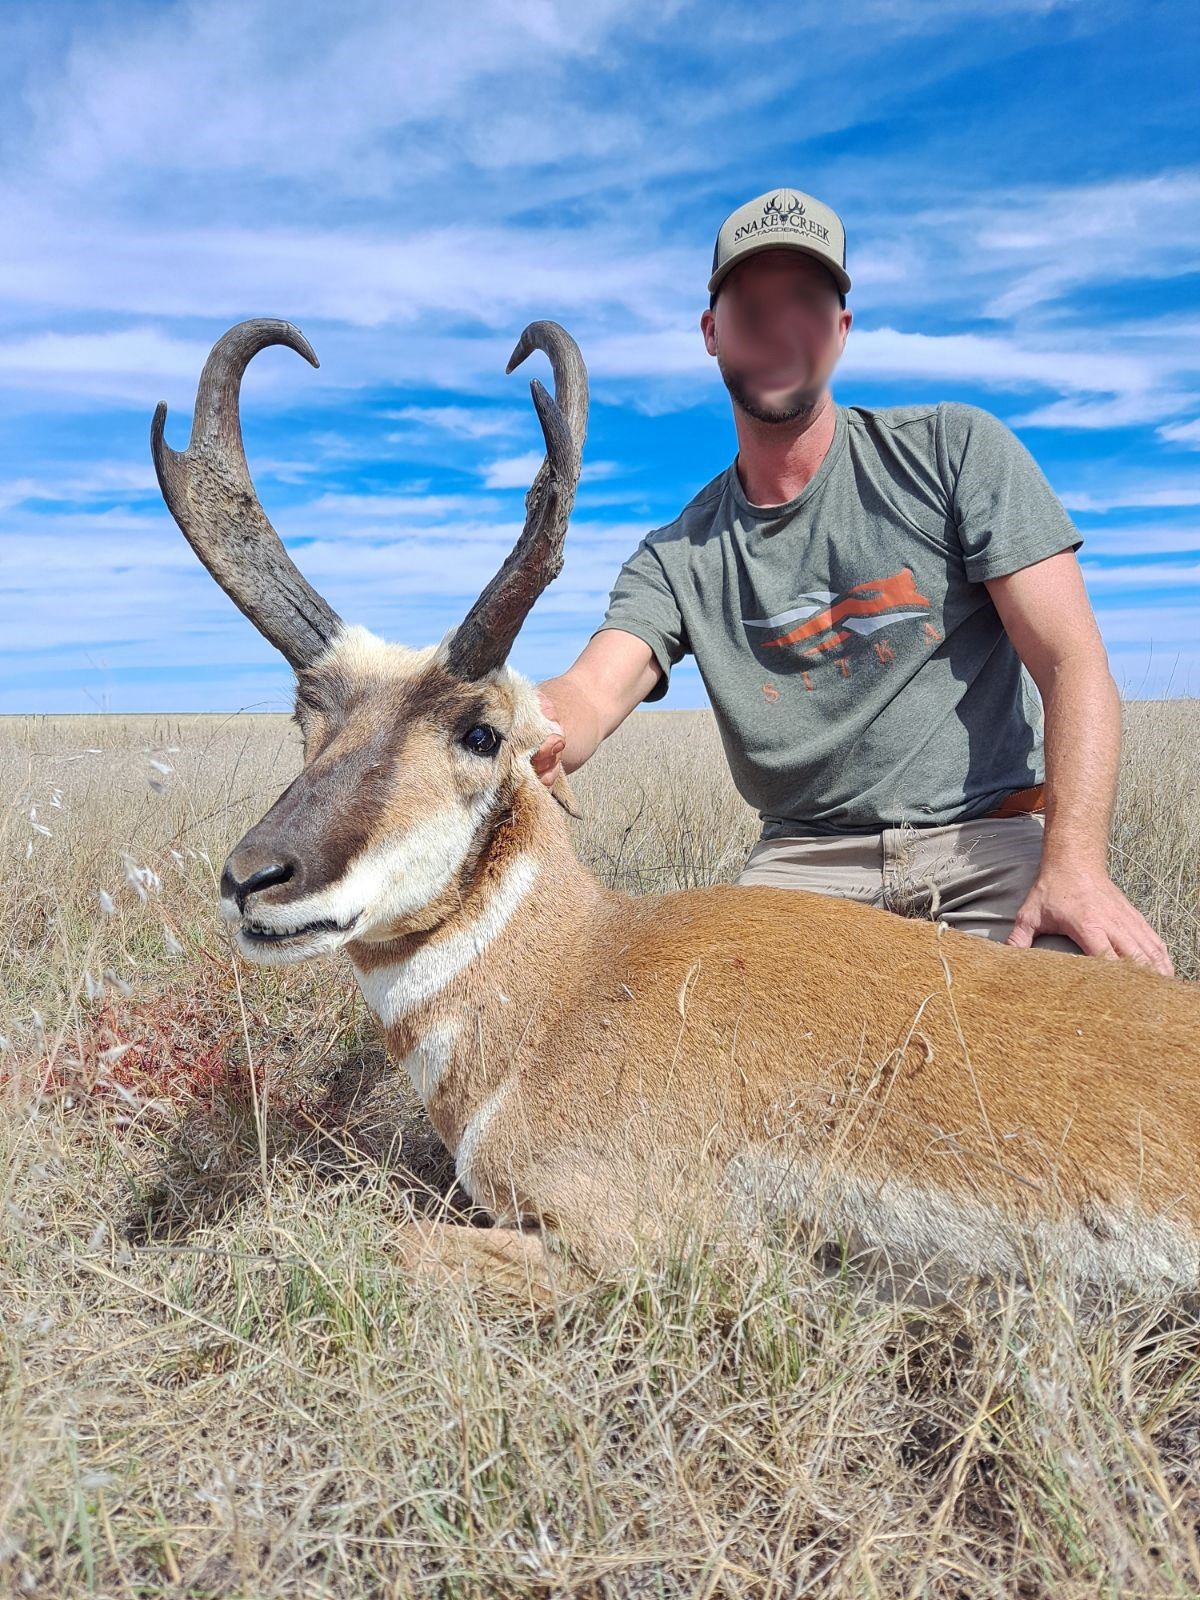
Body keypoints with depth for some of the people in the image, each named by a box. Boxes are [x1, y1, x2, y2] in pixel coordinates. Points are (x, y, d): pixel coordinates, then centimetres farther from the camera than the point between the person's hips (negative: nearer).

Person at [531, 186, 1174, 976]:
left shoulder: (957, 449, 1)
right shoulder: (677, 556, 7)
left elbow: (1074, 664, -7)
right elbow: (592, 691, -11)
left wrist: (1075, 864, -22)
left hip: (991, 839, -1)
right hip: (808, 861, 2)